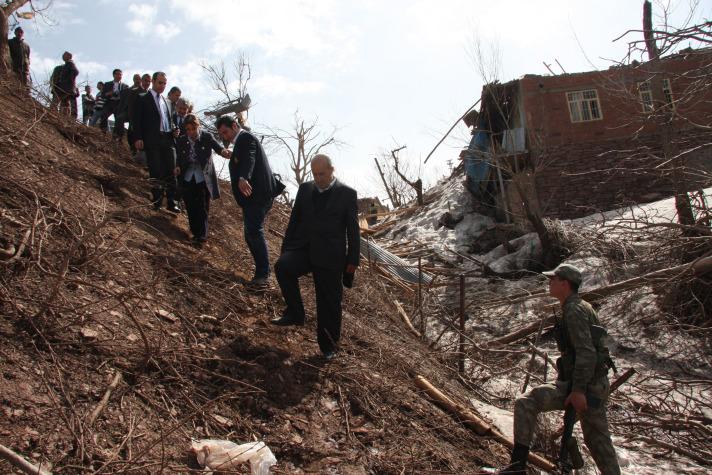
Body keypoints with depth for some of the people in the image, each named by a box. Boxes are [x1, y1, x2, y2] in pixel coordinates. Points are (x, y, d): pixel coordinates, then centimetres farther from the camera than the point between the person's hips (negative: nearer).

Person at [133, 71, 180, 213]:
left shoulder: (166, 101, 20)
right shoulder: (143, 99, 3)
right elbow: (137, 120, -3)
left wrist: (174, 131, 8)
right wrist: (138, 138, -13)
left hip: (168, 139, 5)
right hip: (152, 140, -5)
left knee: (171, 172, 0)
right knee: (156, 172, -2)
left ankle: (171, 203, 2)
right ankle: (157, 201, 5)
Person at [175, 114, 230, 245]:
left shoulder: (207, 137, -9)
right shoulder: (181, 141, -2)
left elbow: (218, 147, -22)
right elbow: (180, 159, 7)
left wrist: (223, 151, -45)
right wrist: (178, 168, -15)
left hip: (203, 179, -3)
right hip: (187, 180, 3)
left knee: (202, 208, -1)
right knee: (191, 208, 8)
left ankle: (201, 235, 7)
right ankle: (195, 232, 24)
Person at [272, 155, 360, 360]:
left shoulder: (347, 194, -1)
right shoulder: (305, 189, 10)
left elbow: (353, 229, 0)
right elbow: (294, 220, 14)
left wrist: (353, 260, -3)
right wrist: (285, 250, 9)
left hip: (329, 256, -3)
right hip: (303, 249, 3)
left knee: (329, 303, 3)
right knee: (282, 266, -28)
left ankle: (328, 345, 21)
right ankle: (294, 313, -13)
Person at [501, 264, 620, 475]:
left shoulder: (574, 311, -14)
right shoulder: (583, 307, 18)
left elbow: (586, 352, -23)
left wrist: (578, 390, -26)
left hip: (585, 384, -10)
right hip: (597, 385, 10)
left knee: (525, 403, -15)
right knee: (597, 439, 19)